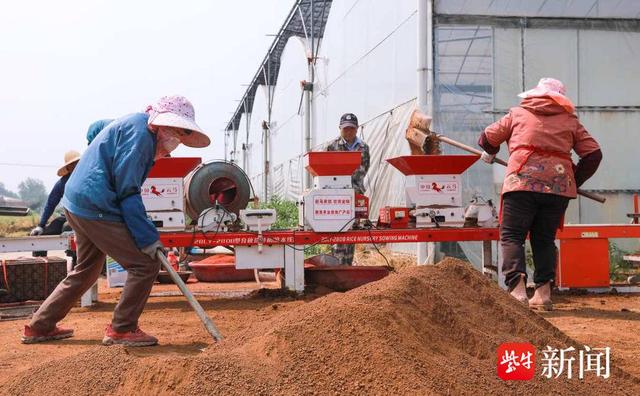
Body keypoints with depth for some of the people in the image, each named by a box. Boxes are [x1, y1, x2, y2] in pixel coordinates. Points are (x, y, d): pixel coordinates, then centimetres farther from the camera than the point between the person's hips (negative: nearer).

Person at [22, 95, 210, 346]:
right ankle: (121, 330, 2)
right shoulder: (139, 132, -14)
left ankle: (39, 327, 29)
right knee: (145, 264, -8)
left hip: (77, 203, 11)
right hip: (96, 207, -11)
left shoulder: (132, 125, 18)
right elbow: (127, 190, -18)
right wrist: (148, 237, -18)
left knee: (86, 271, 23)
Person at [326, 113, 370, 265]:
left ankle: (349, 263, 15)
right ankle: (339, 263, -8)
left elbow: (363, 170, 8)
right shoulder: (333, 146, 0)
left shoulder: (363, 147, 10)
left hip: (356, 193, 4)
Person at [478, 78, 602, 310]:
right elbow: (593, 154, 14)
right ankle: (544, 292, 2)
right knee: (544, 239, 13)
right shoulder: (570, 121, 20)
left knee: (511, 236, -1)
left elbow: (488, 137, 24)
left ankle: (517, 288, -20)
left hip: (523, 181, -2)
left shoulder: (518, 114, 18)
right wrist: (575, 181, 25)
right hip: (559, 184, 2)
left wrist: (489, 154, 45)